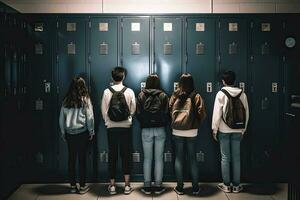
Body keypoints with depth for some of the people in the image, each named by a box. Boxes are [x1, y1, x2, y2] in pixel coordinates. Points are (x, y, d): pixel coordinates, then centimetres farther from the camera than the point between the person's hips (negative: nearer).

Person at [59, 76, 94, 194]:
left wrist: (63, 132, 15)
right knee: (82, 159, 4)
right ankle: (82, 186, 11)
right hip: (82, 133, -3)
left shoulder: (66, 101, 2)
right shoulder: (85, 100, -7)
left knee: (71, 159, 10)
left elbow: (61, 118, 6)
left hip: (69, 134, 3)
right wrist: (91, 132, 5)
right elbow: (90, 117, -5)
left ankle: (73, 186, 18)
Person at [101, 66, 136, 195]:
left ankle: (112, 185, 16)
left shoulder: (107, 92, -5)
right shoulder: (129, 92, -6)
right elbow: (133, 110, 2)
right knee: (126, 155, 8)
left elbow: (103, 110, 0)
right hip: (126, 127, 0)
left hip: (111, 128, 1)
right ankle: (127, 185, 13)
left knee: (112, 156, 9)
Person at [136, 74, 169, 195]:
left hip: (146, 130, 0)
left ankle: (147, 187, 12)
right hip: (160, 130, 0)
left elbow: (138, 114, 0)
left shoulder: (141, 96, 0)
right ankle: (158, 186, 10)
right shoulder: (163, 96, 0)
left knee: (147, 159, 7)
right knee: (159, 159, 6)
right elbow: (166, 113, -1)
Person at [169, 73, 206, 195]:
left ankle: (179, 187, 14)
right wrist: (196, 123, 10)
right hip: (192, 131, 0)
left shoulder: (175, 96, -1)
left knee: (179, 159, 9)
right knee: (192, 159, 9)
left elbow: (169, 111, 3)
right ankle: (195, 188, 15)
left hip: (177, 131, 1)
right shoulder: (196, 97, -5)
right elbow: (201, 114, -7)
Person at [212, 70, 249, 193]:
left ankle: (226, 185, 12)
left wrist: (214, 129, 0)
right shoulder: (242, 94, 2)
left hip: (224, 130, -3)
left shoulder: (221, 94, -8)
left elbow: (217, 113, -9)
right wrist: (243, 129, 14)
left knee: (225, 157, 5)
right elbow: (246, 113, 5)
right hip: (238, 130, 3)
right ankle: (236, 185, 16)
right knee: (236, 157, 9)